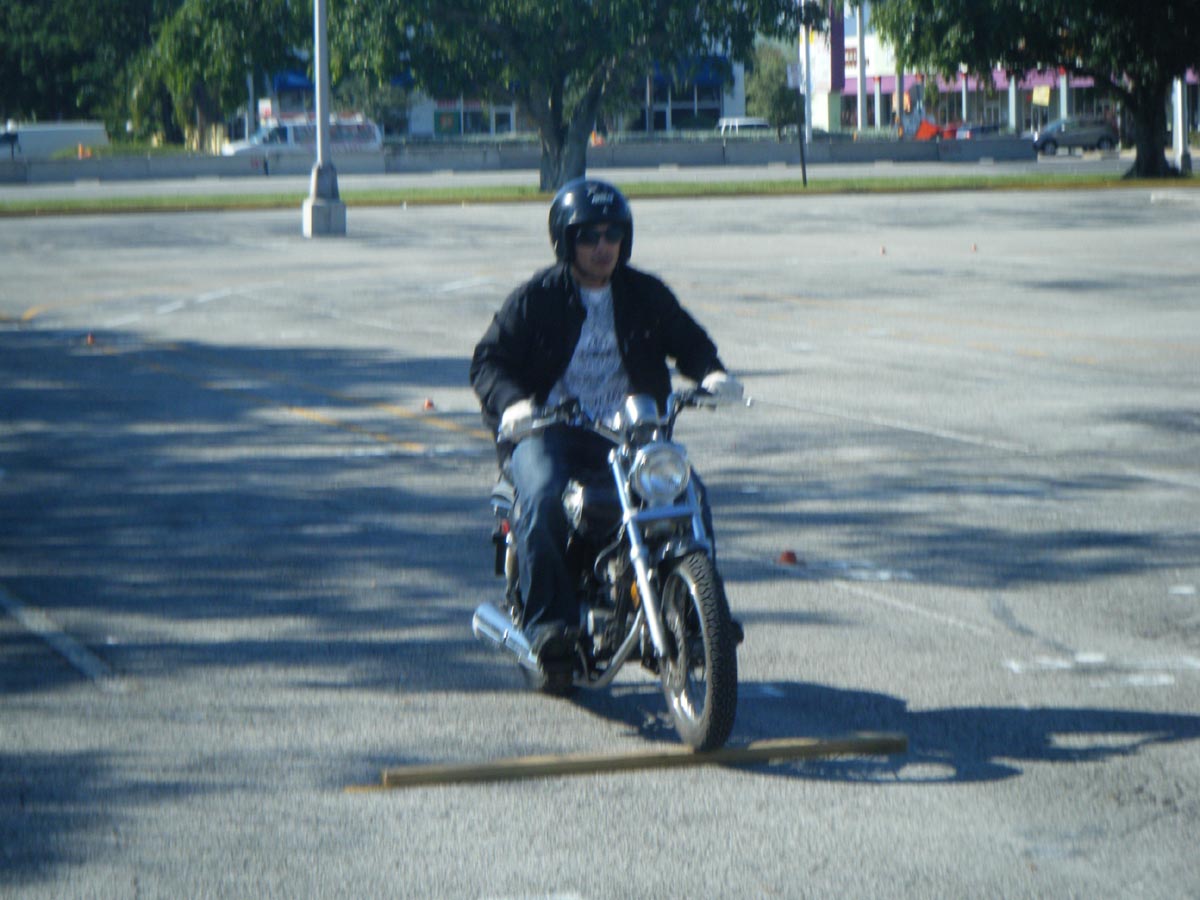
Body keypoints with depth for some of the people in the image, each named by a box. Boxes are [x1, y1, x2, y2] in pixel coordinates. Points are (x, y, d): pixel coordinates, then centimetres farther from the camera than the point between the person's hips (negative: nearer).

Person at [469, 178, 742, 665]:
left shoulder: (646, 295, 12)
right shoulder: (535, 298, 2)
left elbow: (687, 341, 21)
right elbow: (488, 360, 0)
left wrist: (711, 372, -3)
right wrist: (511, 402, -21)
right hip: (547, 429, -3)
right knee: (542, 499, -33)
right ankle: (546, 621, -23)